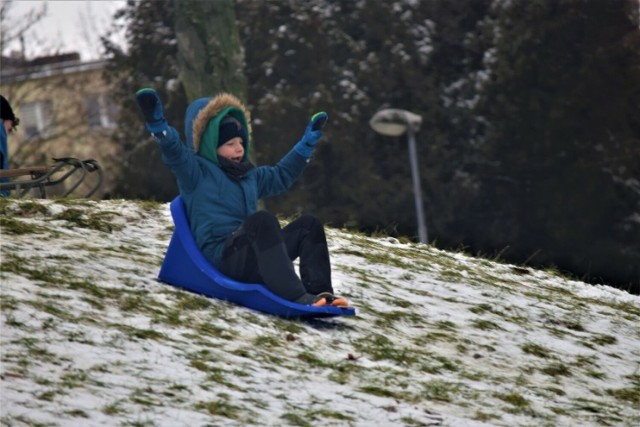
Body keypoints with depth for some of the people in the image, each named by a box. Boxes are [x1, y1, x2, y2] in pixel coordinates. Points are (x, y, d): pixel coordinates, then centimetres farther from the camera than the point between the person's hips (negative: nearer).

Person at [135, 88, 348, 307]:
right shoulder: (197, 171, 3)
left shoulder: (250, 175, 28)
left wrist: (307, 144, 45)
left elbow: (281, 176, 45)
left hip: (252, 257, 8)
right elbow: (175, 152, -16)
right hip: (220, 255, -8)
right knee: (262, 220, -34)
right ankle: (294, 296, -48)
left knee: (309, 224, 0)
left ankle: (319, 291, -19)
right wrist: (158, 124, -34)